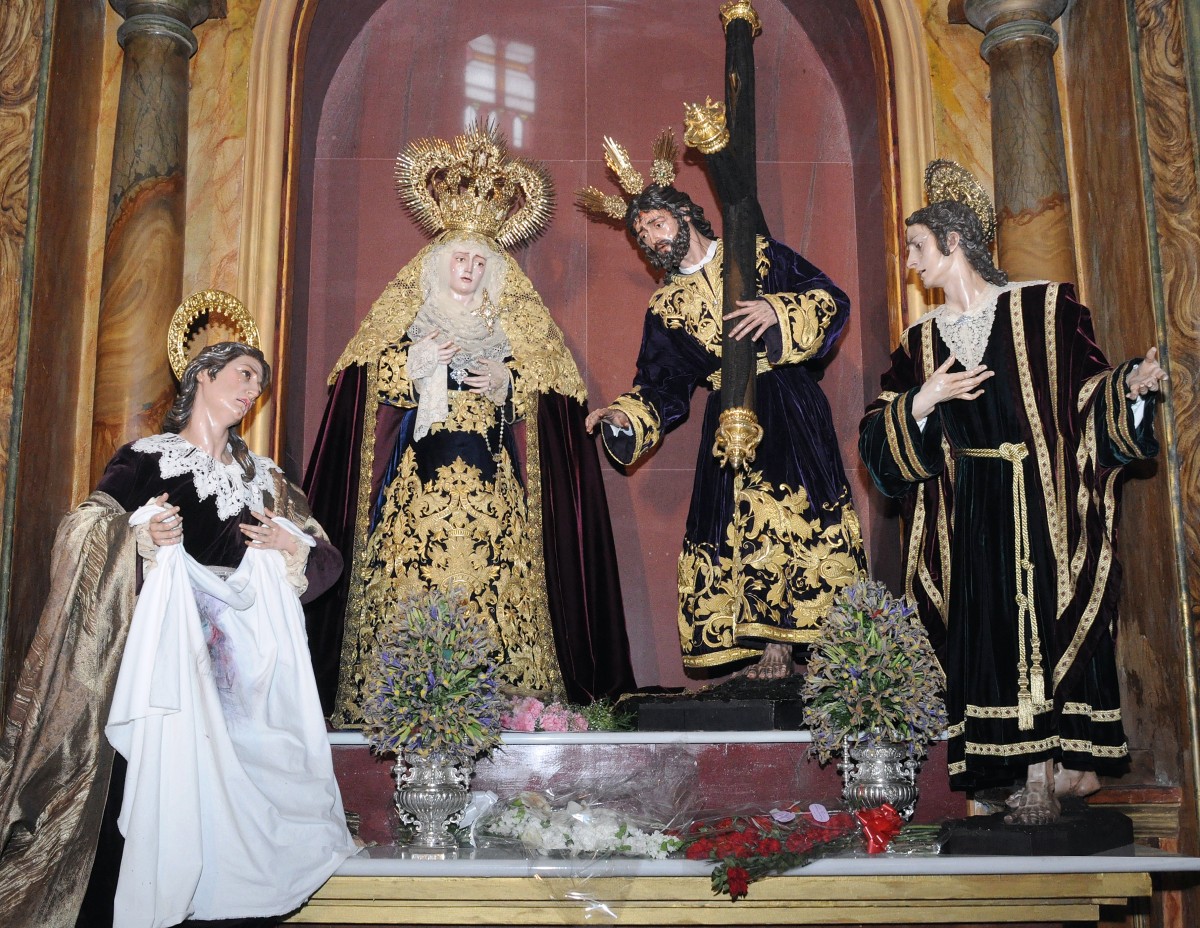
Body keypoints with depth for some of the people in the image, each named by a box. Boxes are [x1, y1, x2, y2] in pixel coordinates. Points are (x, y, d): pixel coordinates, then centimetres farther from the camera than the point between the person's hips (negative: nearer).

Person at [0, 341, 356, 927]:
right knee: (153, 787, -12)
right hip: (165, 656, -3)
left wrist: (291, 547, -2)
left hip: (243, 661, 3)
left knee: (231, 794, -4)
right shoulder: (145, 458, 5)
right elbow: (86, 534, -6)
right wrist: (141, 536, -23)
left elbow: (327, 559, 17)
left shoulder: (262, 477, 17)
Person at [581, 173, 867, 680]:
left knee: (804, 516, -12)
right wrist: (626, 416, -7)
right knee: (745, 526, -6)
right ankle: (772, 654, -1)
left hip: (792, 413, -3)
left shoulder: (761, 255, 9)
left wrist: (779, 311, -14)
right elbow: (662, 389, 11)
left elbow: (832, 300, 2)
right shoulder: (665, 307, 16)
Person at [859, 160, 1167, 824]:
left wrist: (1132, 384, -19)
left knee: (1053, 620, -6)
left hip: (1044, 504, -3)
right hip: (967, 515, 3)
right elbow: (880, 440, 3)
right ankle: (1036, 775, 6)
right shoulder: (921, 341, 11)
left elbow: (1090, 402, -1)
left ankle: (1070, 761, 3)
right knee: (992, 632, 0)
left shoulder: (1045, 309, 2)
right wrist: (923, 402, -13)